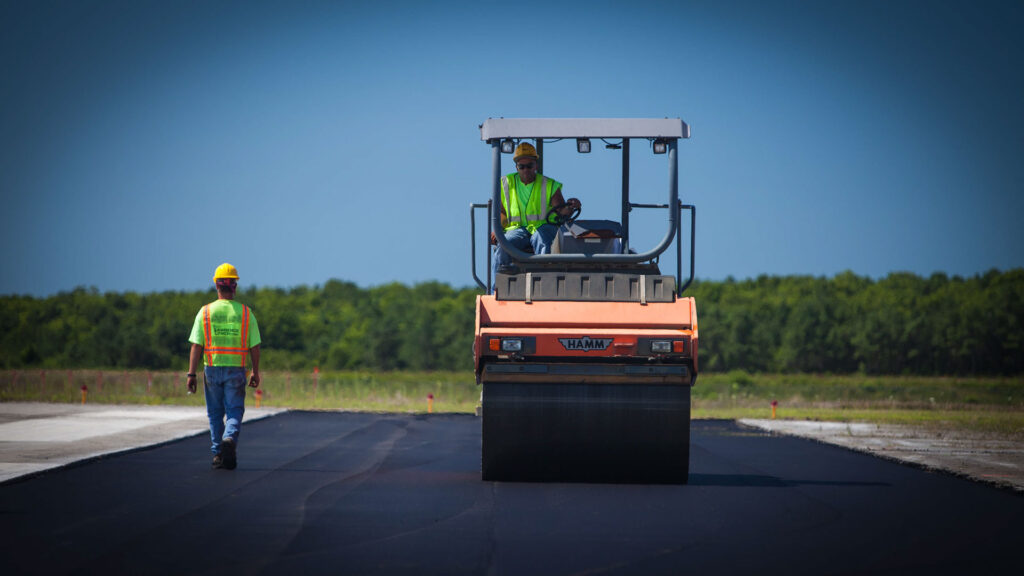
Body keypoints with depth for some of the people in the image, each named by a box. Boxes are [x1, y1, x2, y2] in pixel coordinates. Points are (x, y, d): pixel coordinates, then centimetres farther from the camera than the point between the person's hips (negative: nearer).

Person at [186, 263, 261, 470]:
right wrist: (255, 373, 11)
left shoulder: (205, 312, -3)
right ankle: (230, 440, -25)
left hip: (212, 369, 1)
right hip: (236, 371, -1)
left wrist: (191, 374, -5)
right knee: (234, 412, 2)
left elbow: (196, 346, -6)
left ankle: (217, 453, 14)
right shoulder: (245, 313, -2)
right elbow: (255, 347, 1)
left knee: (215, 414, 14)